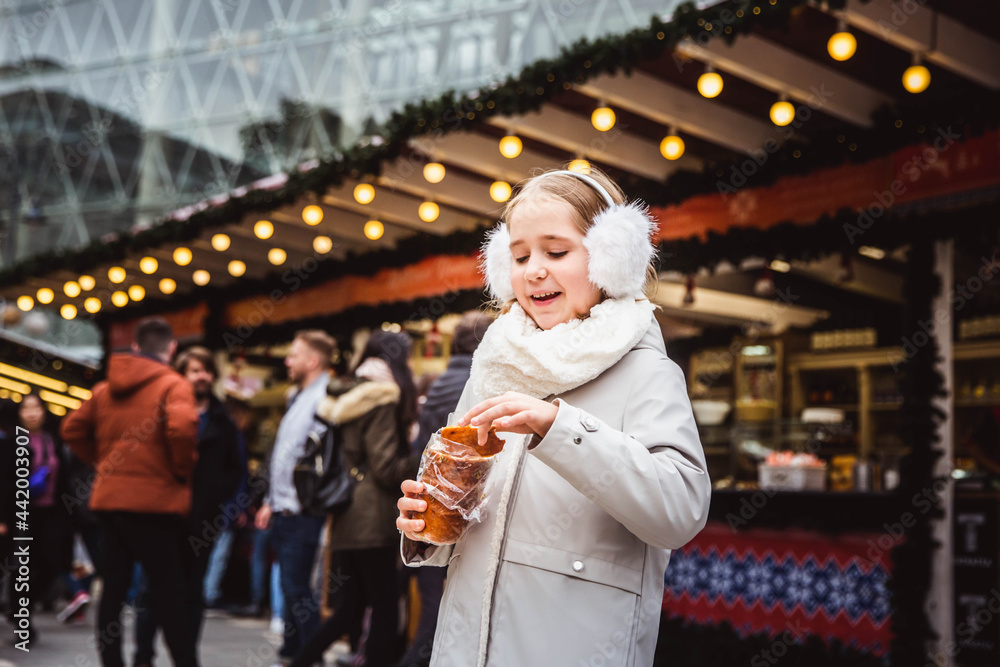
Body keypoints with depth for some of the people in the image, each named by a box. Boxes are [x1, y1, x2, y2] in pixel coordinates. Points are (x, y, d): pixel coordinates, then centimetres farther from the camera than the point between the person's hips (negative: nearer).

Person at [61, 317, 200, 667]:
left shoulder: (105, 388, 13)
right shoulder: (173, 384, -8)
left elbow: (73, 431, 15)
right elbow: (182, 428, -25)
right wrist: (183, 468, -10)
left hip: (109, 498, 6)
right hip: (154, 501, -6)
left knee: (113, 589, 12)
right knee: (170, 593, -1)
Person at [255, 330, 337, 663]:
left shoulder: (324, 398, -13)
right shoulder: (298, 397, 18)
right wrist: (271, 501, 22)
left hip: (302, 512, -9)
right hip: (283, 511, 9)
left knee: (296, 587, -8)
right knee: (290, 586, 14)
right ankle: (291, 651, 23)